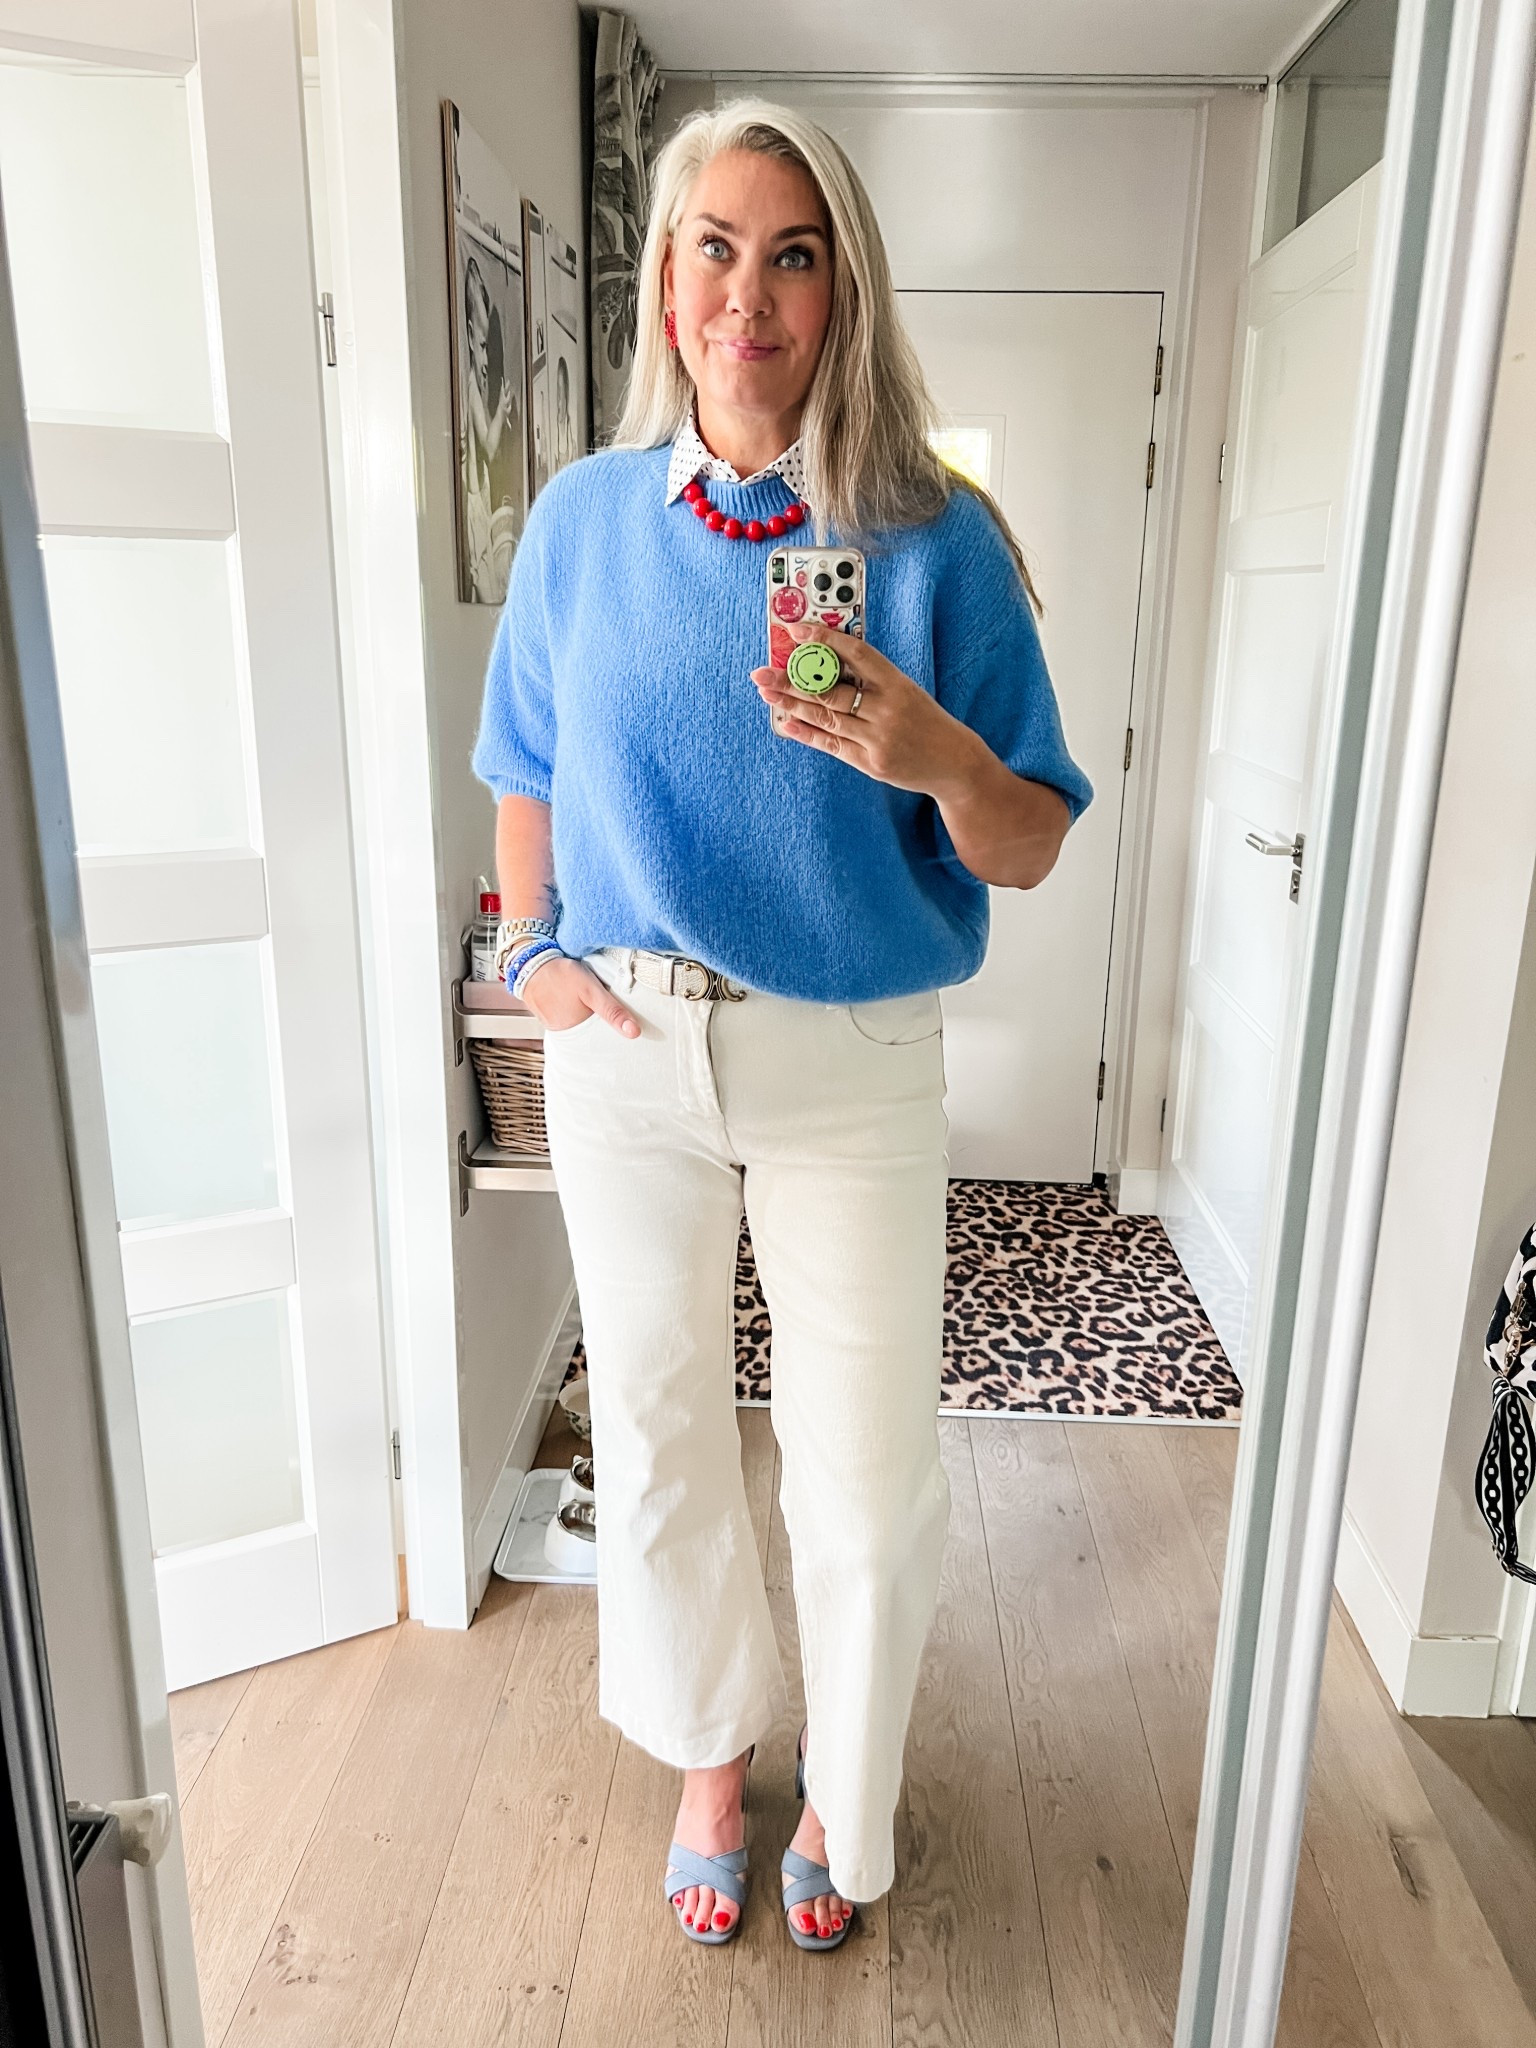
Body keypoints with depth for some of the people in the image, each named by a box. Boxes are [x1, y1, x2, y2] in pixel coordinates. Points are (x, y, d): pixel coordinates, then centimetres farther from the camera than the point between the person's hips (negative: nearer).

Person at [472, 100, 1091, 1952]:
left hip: (853, 1065, -1)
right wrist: (533, 953, 0)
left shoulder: (934, 540, -5)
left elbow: (1029, 853, -5)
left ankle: (845, 1797, 40)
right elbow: (526, 775, 14)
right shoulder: (583, 518, 3)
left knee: (865, 1464, 9)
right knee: (657, 1428, 15)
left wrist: (942, 759, -25)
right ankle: (710, 1757, 44)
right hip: (626, 1053, 2)